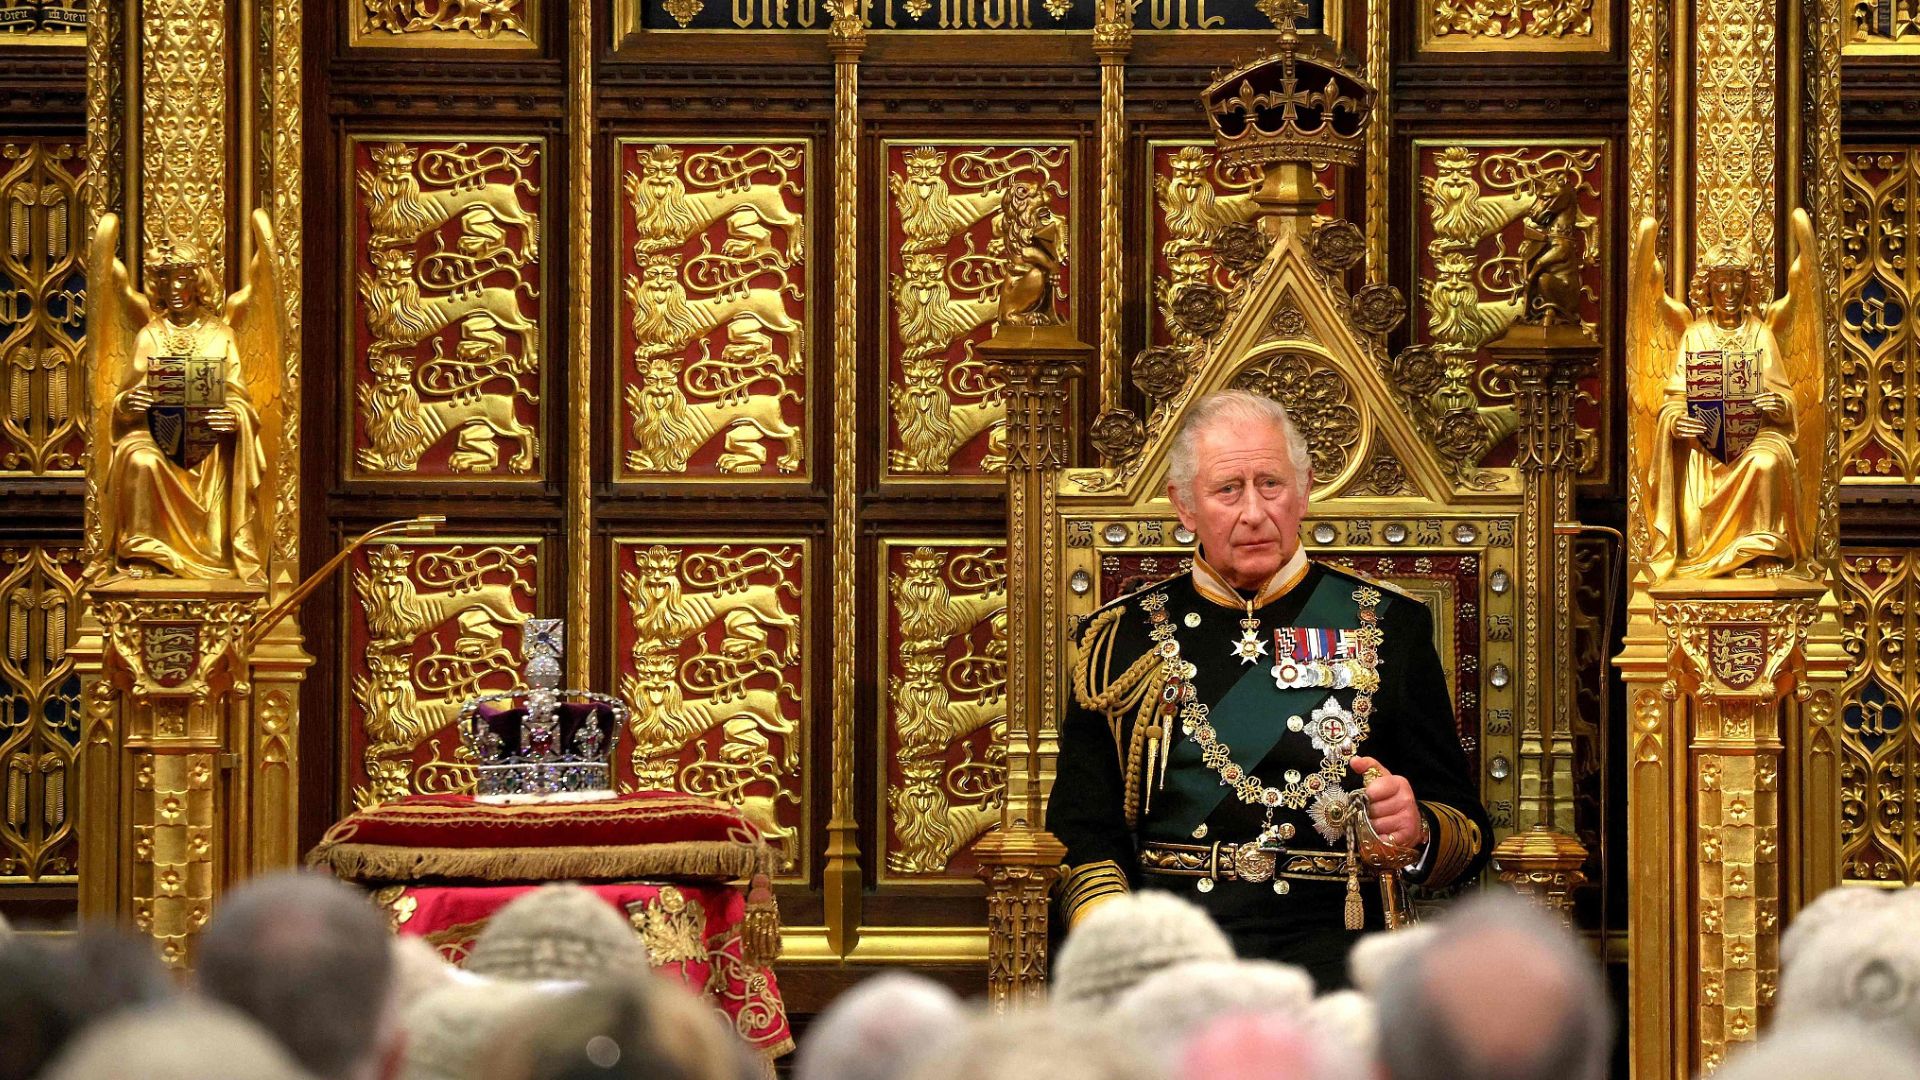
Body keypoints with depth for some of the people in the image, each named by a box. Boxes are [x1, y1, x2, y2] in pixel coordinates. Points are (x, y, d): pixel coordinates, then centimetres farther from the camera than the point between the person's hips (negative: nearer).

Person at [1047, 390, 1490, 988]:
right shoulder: (1120, 640, 15)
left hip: (1325, 938, -1)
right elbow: (1084, 832, 10)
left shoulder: (1386, 625, 14)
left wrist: (1417, 831, -11)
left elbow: (1468, 831, 14)